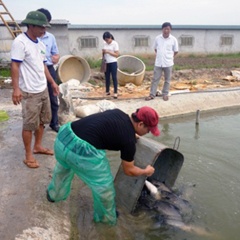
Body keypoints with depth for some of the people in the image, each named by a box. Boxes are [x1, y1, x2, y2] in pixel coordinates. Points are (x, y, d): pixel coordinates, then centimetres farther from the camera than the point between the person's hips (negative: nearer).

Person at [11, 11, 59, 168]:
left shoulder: (40, 44, 11)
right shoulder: (20, 42, -13)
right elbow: (14, 66, -17)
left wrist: (52, 82, 20)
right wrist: (16, 88, -24)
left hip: (43, 89, 8)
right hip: (29, 92, -8)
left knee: (42, 120, 17)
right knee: (30, 124, 0)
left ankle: (38, 146, 33)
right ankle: (28, 155, 13)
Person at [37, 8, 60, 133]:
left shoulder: (51, 37, 5)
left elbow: (56, 54, 10)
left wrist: (56, 58, -12)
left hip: (49, 70, 4)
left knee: (53, 98, 12)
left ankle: (54, 123, 28)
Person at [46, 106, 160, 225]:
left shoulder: (118, 113, 15)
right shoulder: (129, 139, -4)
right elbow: (129, 170, 9)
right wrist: (146, 171, 26)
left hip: (63, 136, 9)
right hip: (82, 152, -8)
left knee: (63, 168, 39)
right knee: (103, 186, 16)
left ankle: (54, 194, 64)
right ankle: (106, 217, 40)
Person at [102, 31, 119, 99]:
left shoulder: (115, 43, -8)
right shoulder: (104, 44, 9)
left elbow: (117, 55, -12)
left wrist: (108, 52, -19)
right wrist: (103, 52, -5)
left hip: (113, 63, -5)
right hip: (106, 63, 5)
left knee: (114, 77, -3)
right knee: (107, 77, 10)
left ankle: (115, 92, 1)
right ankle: (107, 91, 21)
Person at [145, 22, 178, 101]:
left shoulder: (173, 39, -7)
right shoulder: (157, 38, -1)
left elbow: (176, 51, 3)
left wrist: (169, 57, 4)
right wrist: (160, 55, 6)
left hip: (168, 63, -1)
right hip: (158, 63, 1)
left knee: (167, 80, 11)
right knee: (155, 79, 6)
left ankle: (165, 94, 25)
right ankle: (152, 94, 15)